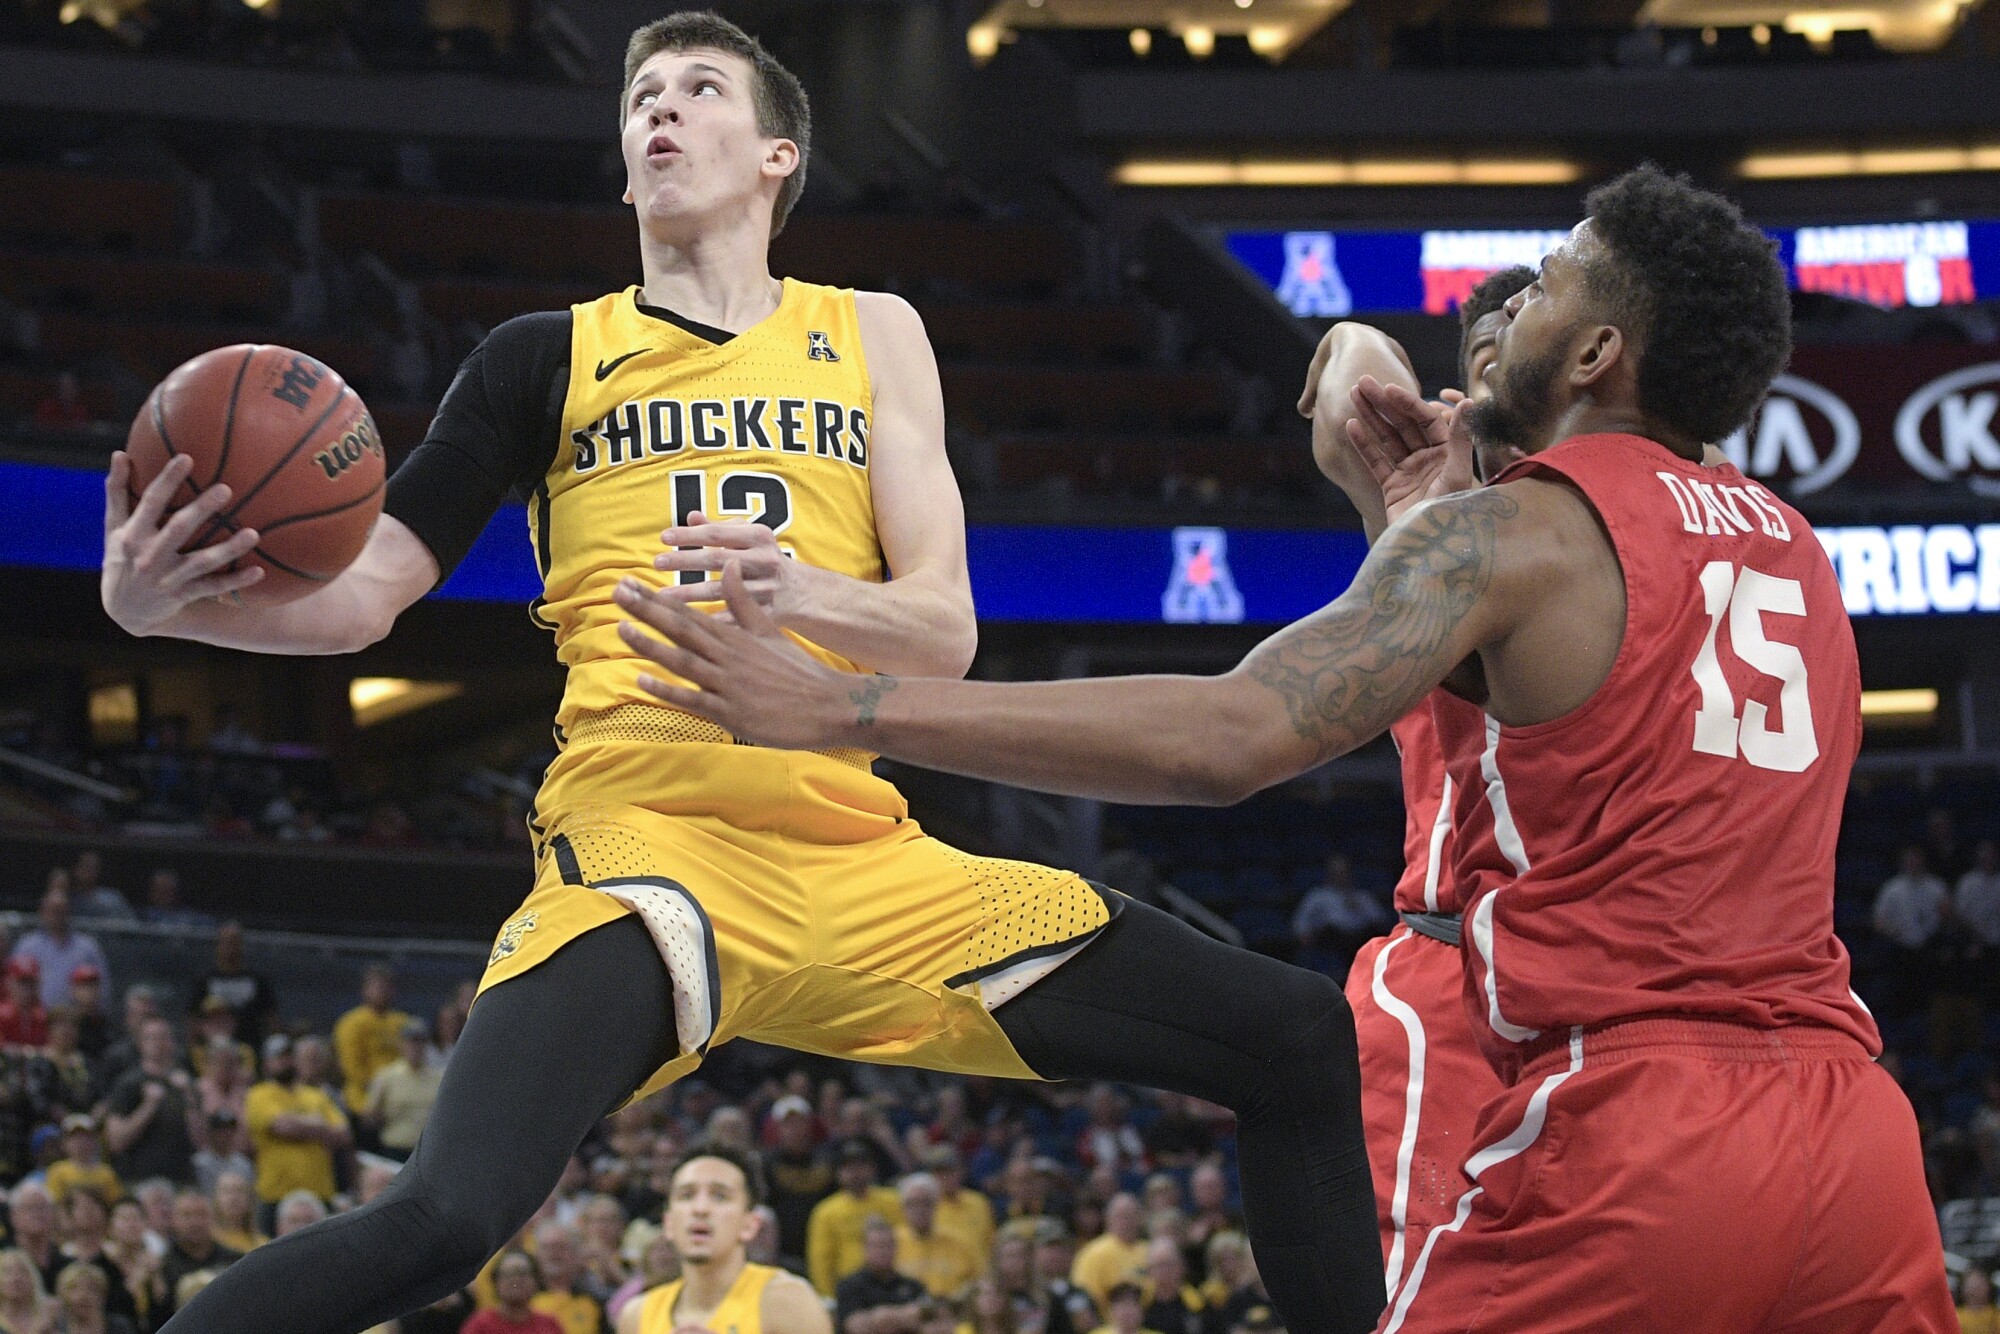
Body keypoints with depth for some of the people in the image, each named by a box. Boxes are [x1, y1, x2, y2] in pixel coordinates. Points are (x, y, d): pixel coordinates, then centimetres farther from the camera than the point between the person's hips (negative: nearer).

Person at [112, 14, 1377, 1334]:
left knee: (1305, 1045, 1)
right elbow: (365, 592, 8)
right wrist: (166, 598, -14)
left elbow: (946, 632, 6)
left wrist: (804, 592, -18)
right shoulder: (552, 355, 12)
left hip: (865, 857, 4)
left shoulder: (869, 334, 17)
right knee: (445, 1218, -32)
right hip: (649, 840, -4)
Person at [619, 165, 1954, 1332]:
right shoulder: (1796, 552, 18)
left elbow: (1229, 736, -16)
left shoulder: (1517, 532, -3)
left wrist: (844, 709, -17)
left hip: (1628, 1121, -7)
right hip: (1854, 1129, 7)